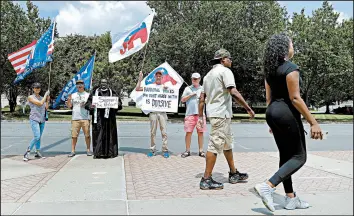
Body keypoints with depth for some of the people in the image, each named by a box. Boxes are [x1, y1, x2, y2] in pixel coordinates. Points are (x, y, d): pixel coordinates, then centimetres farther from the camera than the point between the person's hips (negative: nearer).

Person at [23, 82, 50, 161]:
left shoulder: (42, 98, 15)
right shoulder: (31, 97, -1)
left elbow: (46, 108, 10)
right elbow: (40, 103, -14)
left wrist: (48, 100, 2)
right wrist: (46, 95, -6)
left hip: (42, 119, 6)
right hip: (34, 119, -6)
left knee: (39, 137, 7)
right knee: (37, 136, -17)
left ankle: (38, 153, 11)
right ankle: (27, 152, -8)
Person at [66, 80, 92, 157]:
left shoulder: (88, 95, 10)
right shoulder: (73, 95, 15)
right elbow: (69, 106, 13)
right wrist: (69, 99, -3)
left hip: (85, 118, -1)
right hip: (75, 118, 2)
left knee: (87, 135, 1)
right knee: (74, 135, 1)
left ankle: (88, 150, 12)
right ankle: (72, 151, 6)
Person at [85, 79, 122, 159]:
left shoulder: (112, 92, 12)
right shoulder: (95, 92, 12)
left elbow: (118, 102, 8)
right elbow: (89, 102, 8)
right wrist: (91, 106, -13)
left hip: (109, 117, 0)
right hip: (98, 116, 0)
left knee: (109, 134, 1)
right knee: (98, 133, -2)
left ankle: (110, 152, 8)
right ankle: (98, 153, 2)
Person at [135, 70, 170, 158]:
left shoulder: (165, 87, 14)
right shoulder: (150, 86, 11)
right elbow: (137, 89, 5)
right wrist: (140, 79, 2)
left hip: (162, 112, 0)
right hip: (153, 112, 0)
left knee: (164, 132, -2)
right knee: (152, 132, 4)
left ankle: (165, 150, 3)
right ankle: (152, 150, 12)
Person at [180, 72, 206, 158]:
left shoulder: (203, 89, 15)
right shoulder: (188, 88, 13)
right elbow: (182, 100, 8)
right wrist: (191, 95, -4)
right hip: (190, 113, -1)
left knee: (200, 132, 2)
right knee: (188, 132, -3)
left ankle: (201, 151, 9)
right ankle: (187, 151, 6)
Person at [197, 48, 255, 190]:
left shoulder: (208, 74, 18)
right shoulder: (225, 71, -8)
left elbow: (202, 98, 15)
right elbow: (234, 93, -20)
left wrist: (200, 116, 15)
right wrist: (249, 109, -15)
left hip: (213, 113, 10)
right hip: (221, 114, -10)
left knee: (227, 144, 18)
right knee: (215, 145, -6)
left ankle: (234, 174, 29)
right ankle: (206, 180, -1)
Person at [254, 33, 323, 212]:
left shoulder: (270, 70, 12)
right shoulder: (291, 68, -13)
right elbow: (295, 98, -18)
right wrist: (313, 122, -16)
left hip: (273, 112, 9)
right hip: (287, 113, -8)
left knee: (285, 156, 12)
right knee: (299, 157, 0)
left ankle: (291, 198, 19)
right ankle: (267, 186, -14)